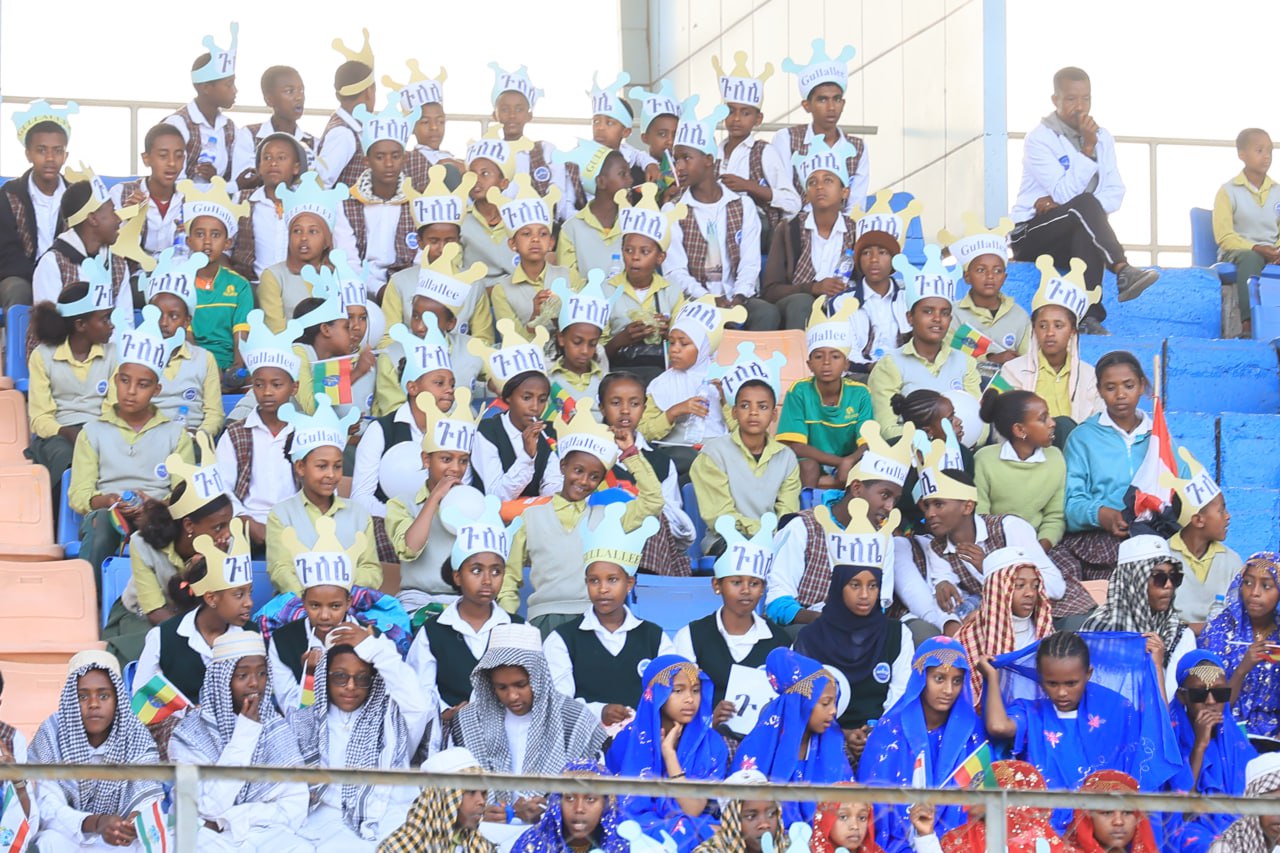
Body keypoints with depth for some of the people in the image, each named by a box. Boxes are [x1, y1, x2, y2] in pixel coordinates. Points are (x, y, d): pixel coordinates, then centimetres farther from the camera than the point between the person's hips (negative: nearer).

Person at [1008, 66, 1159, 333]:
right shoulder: (1040, 139, -9)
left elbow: (1115, 194, -2)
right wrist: (1087, 148, -22)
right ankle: (1123, 273, -46)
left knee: (1086, 235, -35)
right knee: (1085, 204, -32)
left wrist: (1060, 204, -16)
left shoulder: (1102, 138, 9)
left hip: (1074, 237, 4)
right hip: (1030, 237, -4)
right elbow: (1065, 194, -19)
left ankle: (1089, 319, -43)